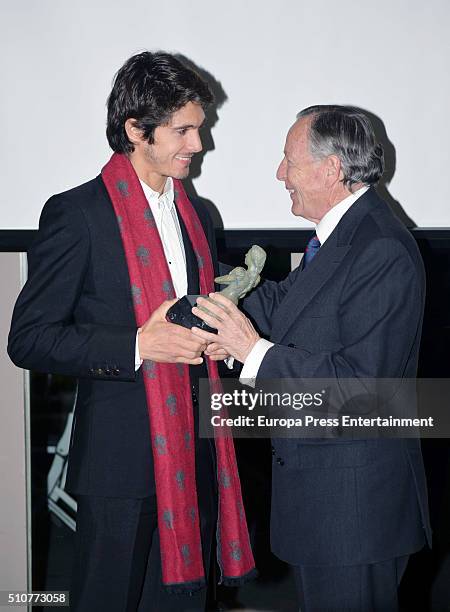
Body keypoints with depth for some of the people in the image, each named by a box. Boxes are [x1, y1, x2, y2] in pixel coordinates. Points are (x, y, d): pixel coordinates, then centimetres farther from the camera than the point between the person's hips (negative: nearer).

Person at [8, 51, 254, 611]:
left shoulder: (195, 216, 14)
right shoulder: (77, 213, -9)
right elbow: (29, 339, -11)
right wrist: (137, 347, -22)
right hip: (122, 457, -6)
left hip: (194, 453, 6)